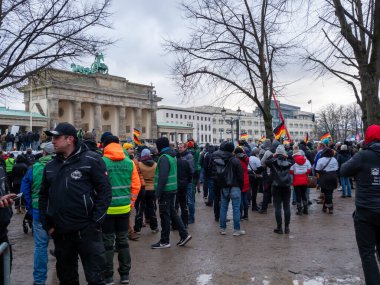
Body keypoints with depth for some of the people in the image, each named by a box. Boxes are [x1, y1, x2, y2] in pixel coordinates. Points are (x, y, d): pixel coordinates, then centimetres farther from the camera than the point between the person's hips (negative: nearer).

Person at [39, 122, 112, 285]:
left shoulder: (91, 160, -8)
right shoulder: (50, 166, 10)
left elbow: (105, 192, -10)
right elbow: (43, 196, 15)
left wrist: (95, 223, -14)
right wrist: (46, 224, 7)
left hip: (86, 230, -5)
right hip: (60, 233, 6)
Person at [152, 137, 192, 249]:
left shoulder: (164, 158, -16)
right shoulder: (172, 156, 14)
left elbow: (162, 177, -23)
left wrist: (158, 192, -20)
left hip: (165, 190, -9)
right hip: (172, 189, 9)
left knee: (165, 215, -1)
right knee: (172, 213, 16)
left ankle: (164, 241, 8)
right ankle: (184, 234, 17)